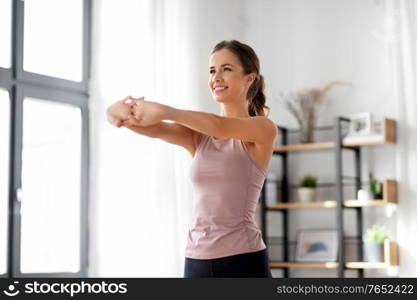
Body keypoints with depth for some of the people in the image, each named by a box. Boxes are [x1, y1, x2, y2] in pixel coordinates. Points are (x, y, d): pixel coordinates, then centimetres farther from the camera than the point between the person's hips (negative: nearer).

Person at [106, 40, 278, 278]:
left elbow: (220, 126, -23)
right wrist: (124, 114, -29)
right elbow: (154, 129, -6)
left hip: (242, 263, -5)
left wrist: (165, 111, -38)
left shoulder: (263, 129, -2)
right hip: (197, 264, 6)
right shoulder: (198, 135, 13)